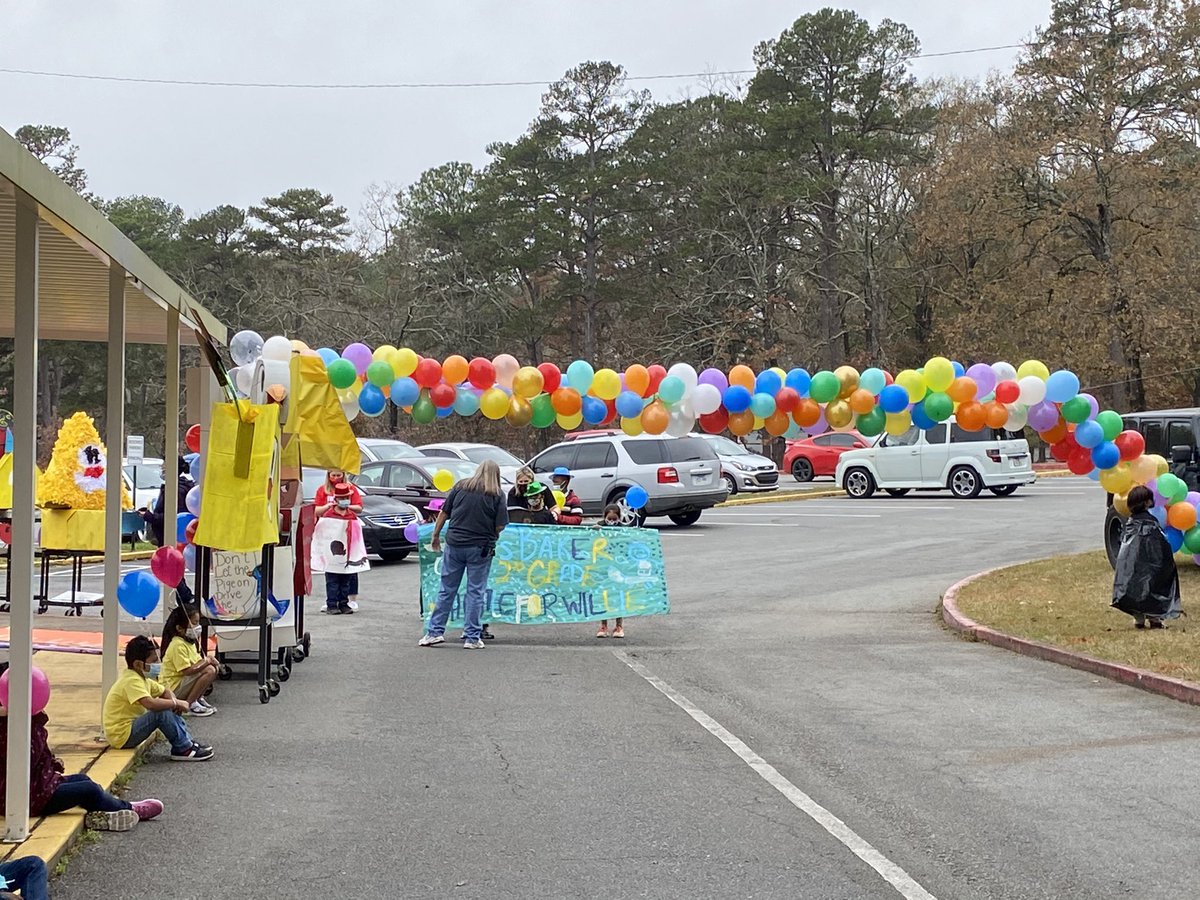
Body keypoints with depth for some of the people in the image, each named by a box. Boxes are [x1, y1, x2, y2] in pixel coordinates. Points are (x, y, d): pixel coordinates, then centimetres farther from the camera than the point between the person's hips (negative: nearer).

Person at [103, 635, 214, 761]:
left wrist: (174, 702, -2)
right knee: (162, 713, -25)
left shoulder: (142, 678, 10)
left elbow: (165, 691, 22)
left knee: (170, 711, 9)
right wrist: (176, 703, -23)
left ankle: (187, 741, 9)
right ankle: (184, 750, -15)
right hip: (122, 736, -11)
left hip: (131, 726, 11)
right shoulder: (131, 681, -22)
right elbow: (150, 704, -37)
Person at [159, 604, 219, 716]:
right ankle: (190, 704, -16)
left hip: (183, 683, 10)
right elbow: (188, 671, -28)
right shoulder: (178, 645, -21)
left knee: (214, 667, 4)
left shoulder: (190, 642, 10)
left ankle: (198, 698, 9)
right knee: (209, 671, -24)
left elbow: (196, 662, 15)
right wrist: (206, 661, -17)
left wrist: (208, 658, -7)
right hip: (174, 688, -10)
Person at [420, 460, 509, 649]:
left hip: (454, 543, 2)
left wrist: (436, 536, 16)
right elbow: (500, 526, -7)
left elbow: (443, 513, 6)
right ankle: (472, 637, 6)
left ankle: (435, 631, 12)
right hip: (481, 547, -2)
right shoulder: (498, 494, -2)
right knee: (475, 592, 5)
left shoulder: (461, 486, 6)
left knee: (447, 590, 10)